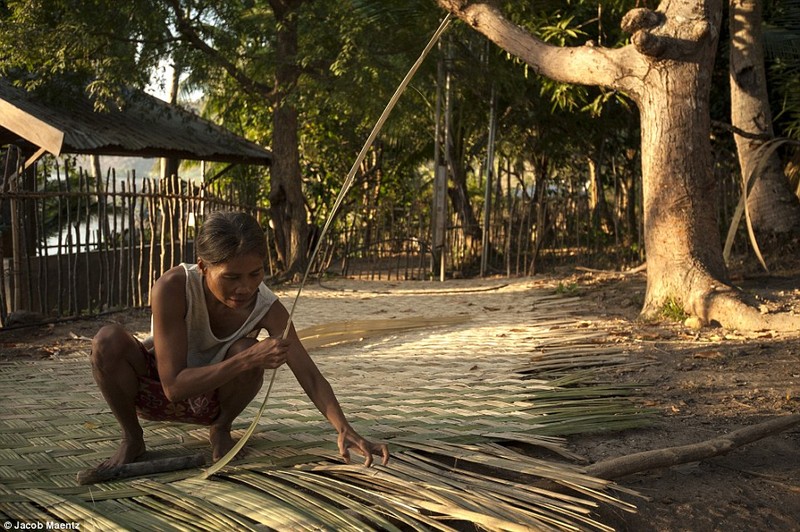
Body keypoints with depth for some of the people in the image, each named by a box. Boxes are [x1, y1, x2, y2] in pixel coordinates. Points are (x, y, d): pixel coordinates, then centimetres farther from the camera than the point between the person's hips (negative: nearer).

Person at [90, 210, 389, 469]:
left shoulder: (267, 308, -25)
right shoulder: (172, 288, -34)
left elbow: (310, 376, -25)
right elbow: (174, 387, -35)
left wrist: (344, 430, -43)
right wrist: (247, 361, -47)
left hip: (210, 399, 2)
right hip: (156, 391, -1)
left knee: (245, 352, -33)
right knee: (109, 341, -34)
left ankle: (221, 430, -1)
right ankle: (132, 439, -7)